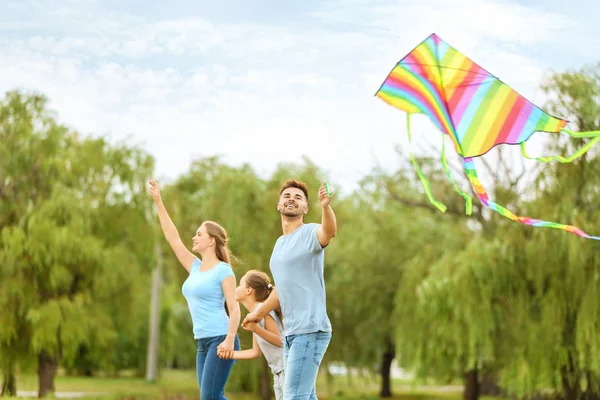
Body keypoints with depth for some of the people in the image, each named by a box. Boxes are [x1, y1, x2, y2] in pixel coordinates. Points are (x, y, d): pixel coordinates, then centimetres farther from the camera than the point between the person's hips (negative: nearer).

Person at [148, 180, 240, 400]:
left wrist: (230, 339, -26)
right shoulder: (196, 267, 15)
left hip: (220, 340, -8)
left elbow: (234, 308, -12)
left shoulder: (223, 270, -5)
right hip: (203, 343, 8)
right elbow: (173, 238, 17)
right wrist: (158, 202, 15)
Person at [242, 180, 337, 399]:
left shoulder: (311, 233, -8)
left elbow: (330, 231, -33)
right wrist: (259, 313, 39)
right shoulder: (279, 243, 17)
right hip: (290, 332, 8)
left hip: (310, 330, -8)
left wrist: (325, 206, -53)